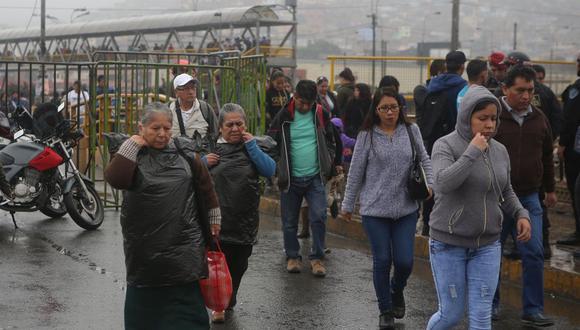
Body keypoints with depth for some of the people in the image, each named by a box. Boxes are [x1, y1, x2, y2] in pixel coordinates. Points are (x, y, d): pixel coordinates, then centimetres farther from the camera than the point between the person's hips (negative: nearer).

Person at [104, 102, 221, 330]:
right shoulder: (131, 154, -2)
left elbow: (205, 185, 14)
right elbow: (114, 179, -22)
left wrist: (213, 217, 17)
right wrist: (132, 145, -18)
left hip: (184, 248, 1)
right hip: (145, 247, -1)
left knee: (187, 307, 2)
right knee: (143, 302, 8)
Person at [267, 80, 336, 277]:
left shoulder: (321, 115, 2)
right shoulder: (283, 117, -4)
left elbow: (330, 142, 14)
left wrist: (328, 167, 5)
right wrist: (278, 169, -5)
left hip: (315, 177, 0)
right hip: (291, 178, 0)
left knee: (319, 216, -9)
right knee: (289, 221, 7)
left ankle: (317, 257, 4)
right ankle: (292, 257, 22)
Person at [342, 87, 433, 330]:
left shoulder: (411, 131, 1)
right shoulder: (367, 136, -3)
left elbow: (424, 160, 9)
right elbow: (355, 172, 2)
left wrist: (429, 184, -7)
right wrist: (348, 205, 7)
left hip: (406, 208, 1)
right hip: (375, 209, -1)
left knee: (404, 261, -2)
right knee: (382, 261, 3)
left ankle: (397, 290, 33)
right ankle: (385, 310, 20)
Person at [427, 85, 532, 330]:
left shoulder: (499, 151, 4)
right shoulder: (446, 145, -11)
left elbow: (506, 193, 18)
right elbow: (442, 184, -30)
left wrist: (521, 214, -1)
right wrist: (473, 152, -26)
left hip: (487, 245, 4)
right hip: (449, 245, -4)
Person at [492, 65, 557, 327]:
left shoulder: (539, 118, 7)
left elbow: (547, 156, 20)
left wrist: (550, 189, 26)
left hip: (528, 198, 3)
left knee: (534, 254, -3)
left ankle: (533, 310, 5)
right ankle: (491, 304, 24)